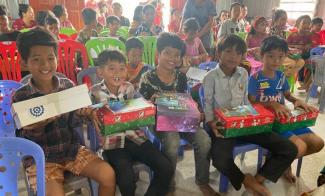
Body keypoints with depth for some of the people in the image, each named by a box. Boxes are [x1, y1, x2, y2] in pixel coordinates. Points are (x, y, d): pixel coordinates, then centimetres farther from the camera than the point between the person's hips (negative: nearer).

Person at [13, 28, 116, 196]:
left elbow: (72, 123, 2)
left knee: (108, 175, -7)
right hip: (40, 157, -2)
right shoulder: (20, 97, -9)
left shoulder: (67, 85, -3)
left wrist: (81, 113, -18)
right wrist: (34, 128, -27)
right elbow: (21, 140, -7)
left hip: (71, 148, 3)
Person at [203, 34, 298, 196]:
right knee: (220, 159, -36)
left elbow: (245, 101, 15)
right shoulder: (211, 77, -7)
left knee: (289, 149, -6)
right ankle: (247, 180, -4)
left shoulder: (243, 74, 7)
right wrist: (212, 124, -22)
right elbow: (208, 105, -5)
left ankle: (258, 180, 4)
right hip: (222, 126, -5)